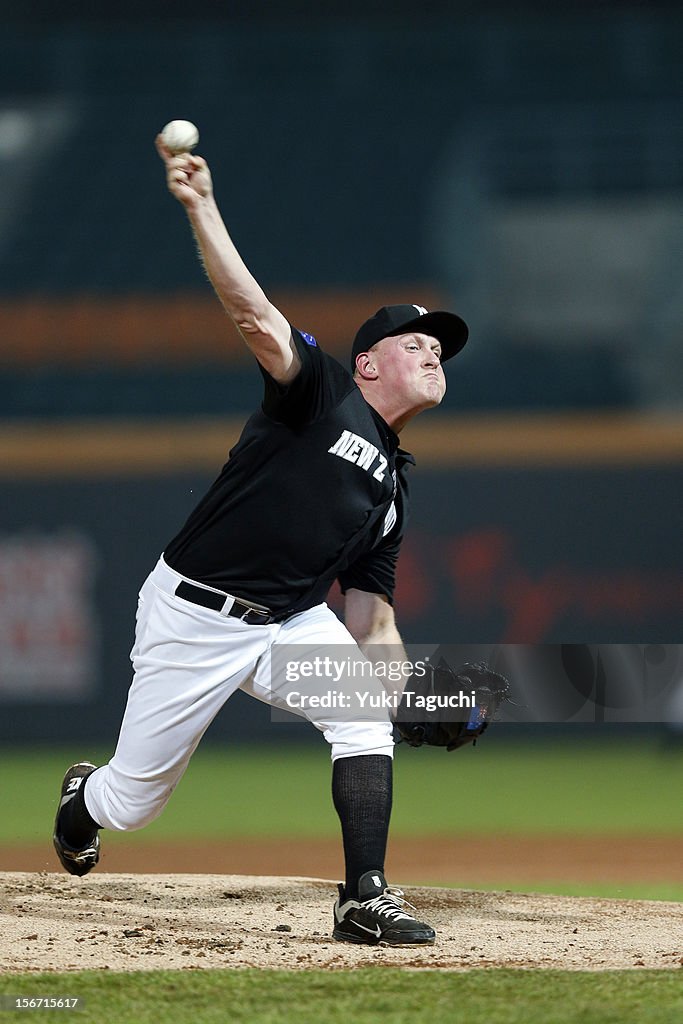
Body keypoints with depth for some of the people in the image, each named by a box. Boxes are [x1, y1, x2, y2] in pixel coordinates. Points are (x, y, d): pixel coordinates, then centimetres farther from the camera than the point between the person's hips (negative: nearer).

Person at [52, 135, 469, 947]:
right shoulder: (320, 392, -6)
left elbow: (369, 610, 15)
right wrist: (200, 208, -36)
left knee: (364, 714, -24)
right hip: (193, 614, -6)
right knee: (133, 802, 3)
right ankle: (81, 804, 42)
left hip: (291, 624, 6)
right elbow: (257, 319, -23)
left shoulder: (391, 480, 14)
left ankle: (367, 900, -21)